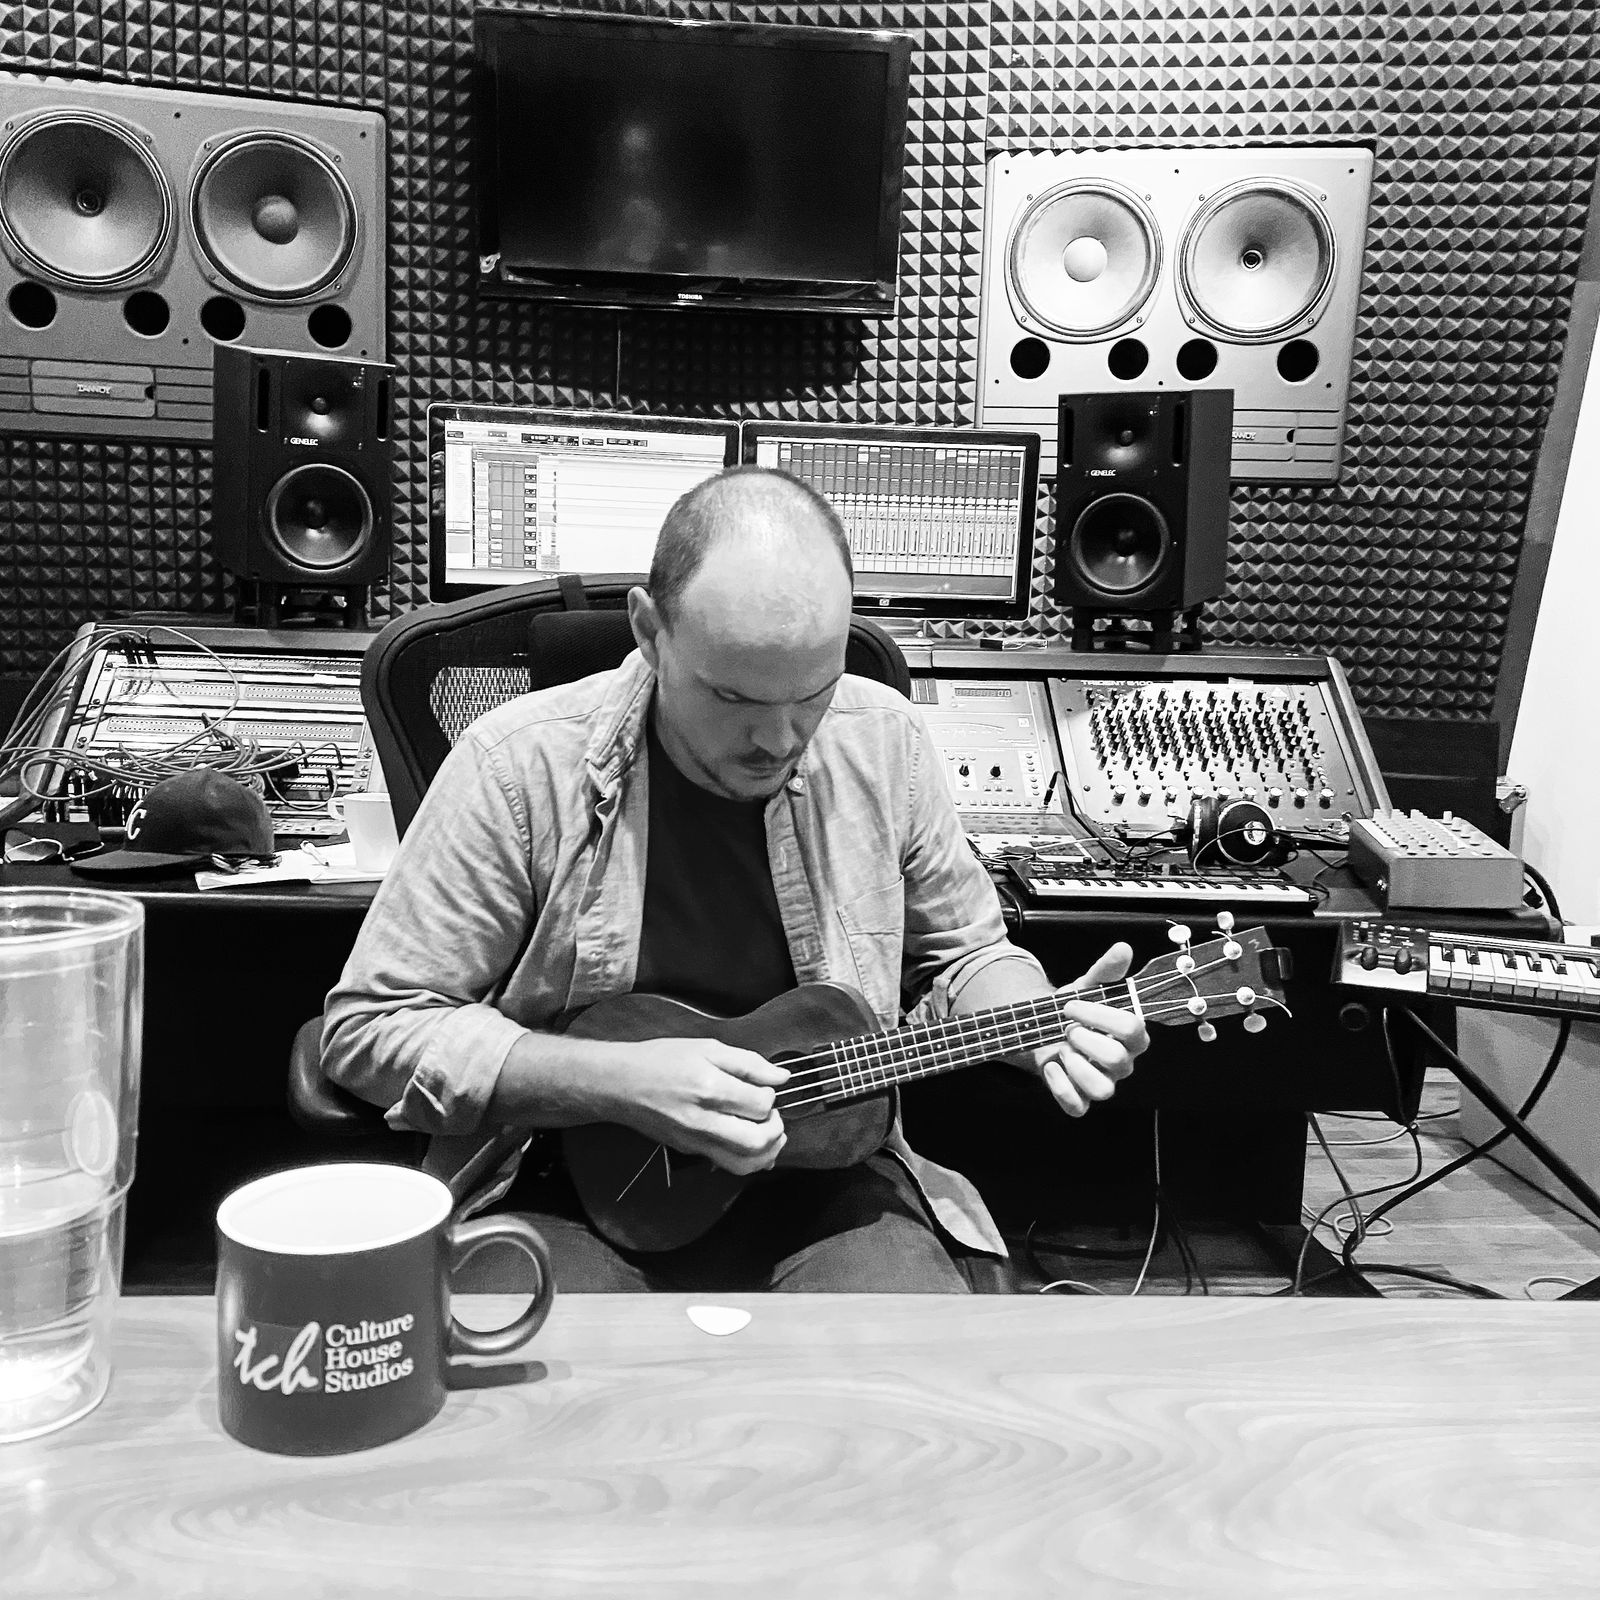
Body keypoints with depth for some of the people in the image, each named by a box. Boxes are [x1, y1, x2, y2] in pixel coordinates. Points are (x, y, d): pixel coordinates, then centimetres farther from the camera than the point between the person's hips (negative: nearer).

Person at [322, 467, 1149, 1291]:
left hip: (822, 1182, 4)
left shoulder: (884, 742, -3)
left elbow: (960, 953, 12)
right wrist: (624, 1082, -20)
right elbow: (370, 1027, -10)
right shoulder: (519, 766, -15)